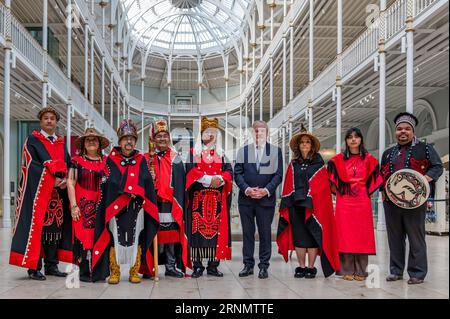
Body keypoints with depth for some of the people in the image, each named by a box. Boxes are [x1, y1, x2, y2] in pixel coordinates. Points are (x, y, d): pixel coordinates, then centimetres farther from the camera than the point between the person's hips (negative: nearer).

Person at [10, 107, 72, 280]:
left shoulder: (61, 144, 18)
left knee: (55, 226, 4)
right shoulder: (32, 140, 2)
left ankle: (51, 265, 11)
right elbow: (32, 164, -9)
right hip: (38, 191, -5)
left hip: (58, 193, 5)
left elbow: (68, 165, 12)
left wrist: (65, 180, -8)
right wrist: (53, 179, -15)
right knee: (36, 226, -7)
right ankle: (34, 267, -3)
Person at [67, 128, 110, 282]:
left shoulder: (106, 161, 11)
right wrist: (73, 205, -8)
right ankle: (84, 272, 3)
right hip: (83, 205, -2)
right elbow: (70, 183, 0)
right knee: (83, 236, -4)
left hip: (101, 205, 2)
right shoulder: (76, 161, 4)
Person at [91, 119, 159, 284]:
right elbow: (108, 183, -2)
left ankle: (135, 272, 13)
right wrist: (129, 191, -11)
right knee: (115, 239, 1)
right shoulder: (111, 159, 5)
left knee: (135, 239, 4)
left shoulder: (141, 160, 10)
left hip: (136, 208, 1)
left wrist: (137, 193, -11)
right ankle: (114, 273, 12)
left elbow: (148, 183, 5)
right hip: (115, 207, -1)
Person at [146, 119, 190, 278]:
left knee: (171, 233, 2)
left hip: (170, 203, 1)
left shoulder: (175, 158, 9)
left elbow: (180, 182, 4)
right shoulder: (147, 158, 8)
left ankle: (171, 266, 10)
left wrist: (178, 203, -4)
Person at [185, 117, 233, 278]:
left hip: (217, 198, 3)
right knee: (198, 228, -6)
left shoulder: (221, 154, 18)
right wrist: (208, 179, -15)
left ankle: (213, 265, 4)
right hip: (198, 197, -2)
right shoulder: (193, 152, 10)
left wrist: (220, 179, -15)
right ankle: (198, 266, -2)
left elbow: (229, 171, 6)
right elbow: (190, 171, -6)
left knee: (217, 228, -1)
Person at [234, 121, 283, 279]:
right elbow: (237, 173, 5)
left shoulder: (276, 151, 6)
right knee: (247, 232, 6)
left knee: (265, 233, 2)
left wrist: (266, 190, -13)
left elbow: (278, 174, 0)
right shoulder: (243, 151, 11)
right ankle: (248, 265, 14)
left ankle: (264, 266, 10)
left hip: (266, 198, -2)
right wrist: (246, 189, -10)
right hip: (246, 198, 2)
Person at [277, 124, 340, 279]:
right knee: (298, 236, 4)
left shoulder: (318, 163, 4)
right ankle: (301, 267, 12)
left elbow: (323, 186, 0)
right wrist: (286, 204, 3)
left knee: (312, 236, -1)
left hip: (313, 205, -3)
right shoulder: (293, 165, 12)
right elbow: (287, 186, 11)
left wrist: (317, 202, -10)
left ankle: (311, 267, 8)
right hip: (296, 205, 3)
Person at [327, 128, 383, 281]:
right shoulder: (339, 159, 7)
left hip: (363, 201, 0)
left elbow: (374, 178, 13)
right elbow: (332, 177, 13)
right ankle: (347, 271, 4)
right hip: (344, 201, 0)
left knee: (362, 234, 0)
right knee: (345, 234, -2)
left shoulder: (369, 159, 7)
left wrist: (367, 191, 6)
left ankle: (360, 271, 7)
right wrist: (338, 190, 6)